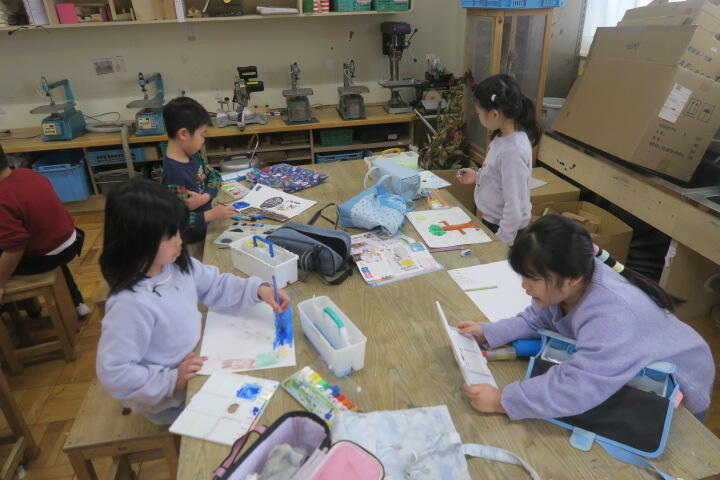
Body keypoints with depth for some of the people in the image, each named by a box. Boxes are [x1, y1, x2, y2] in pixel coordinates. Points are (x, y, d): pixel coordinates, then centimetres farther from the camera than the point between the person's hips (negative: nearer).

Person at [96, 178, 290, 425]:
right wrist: (171, 380, -29)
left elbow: (215, 285, 3)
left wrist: (257, 289, -11)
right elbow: (113, 374, -29)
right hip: (169, 401, -7)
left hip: (196, 364, 7)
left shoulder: (176, 264, -10)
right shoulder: (130, 304, -34)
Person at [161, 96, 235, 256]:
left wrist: (205, 197, -13)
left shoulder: (191, 156, -5)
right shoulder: (175, 174, -30)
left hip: (203, 232, 8)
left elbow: (214, 175, 6)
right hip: (190, 242, -8)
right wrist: (213, 214, -27)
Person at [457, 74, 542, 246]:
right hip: (490, 220, 8)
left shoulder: (513, 151, -28)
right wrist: (477, 176, 3)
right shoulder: (504, 136, -2)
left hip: (504, 230, -8)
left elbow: (515, 208, -26)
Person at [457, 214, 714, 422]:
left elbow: (577, 389, -49)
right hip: (625, 373, 6)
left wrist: (501, 401, -44)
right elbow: (536, 319, -7)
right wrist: (488, 333, -19)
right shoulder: (566, 284, -24)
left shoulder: (611, 315, -47)